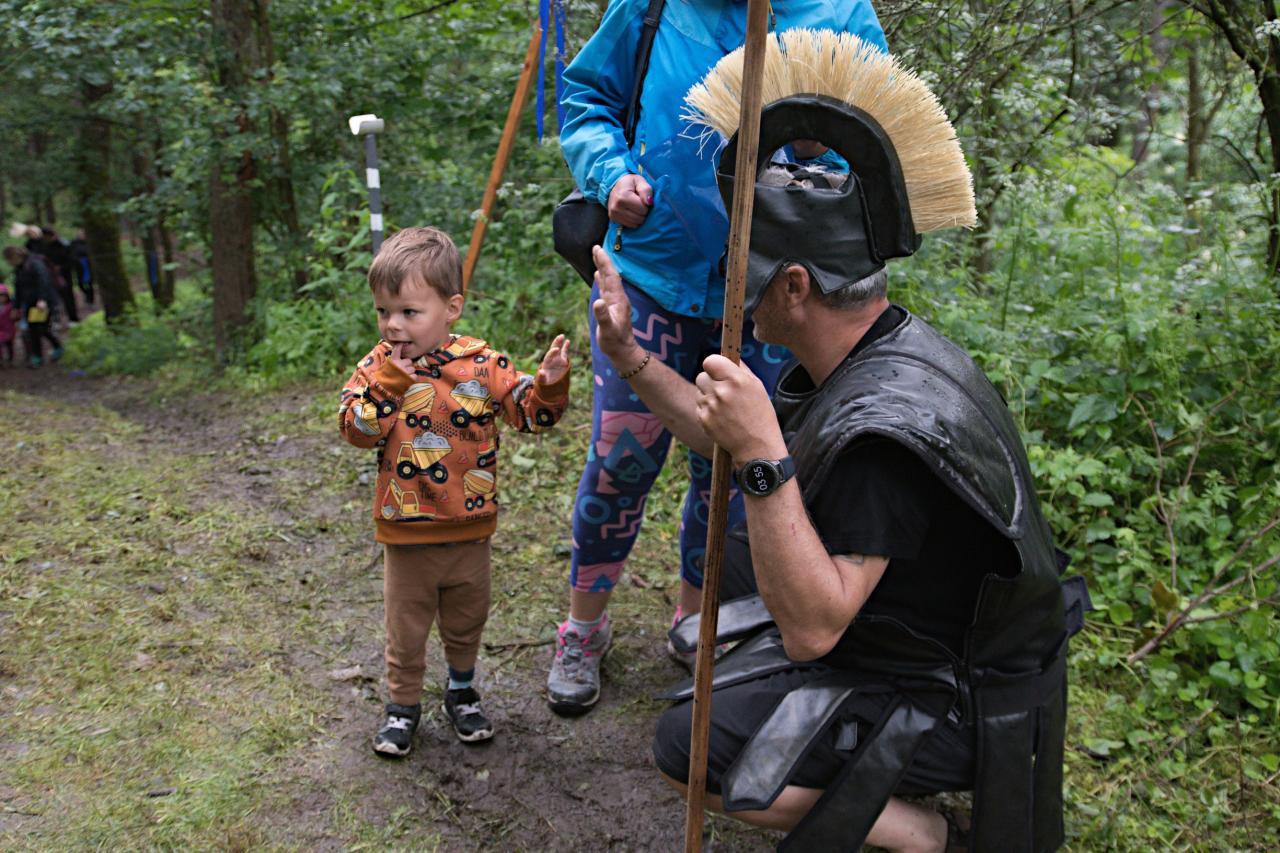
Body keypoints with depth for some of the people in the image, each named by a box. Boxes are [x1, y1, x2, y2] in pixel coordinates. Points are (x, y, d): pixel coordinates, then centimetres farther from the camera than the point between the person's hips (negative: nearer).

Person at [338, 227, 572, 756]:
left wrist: (549, 382, -24)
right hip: (406, 536, -1)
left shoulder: (481, 364, -8)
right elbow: (356, 429, -18)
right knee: (405, 629, 14)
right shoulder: (378, 368, -7)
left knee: (467, 622, 21)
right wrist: (389, 382, -28)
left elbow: (530, 413, -5)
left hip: (470, 531, 1)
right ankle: (403, 705, 35)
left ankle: (462, 692, 44)